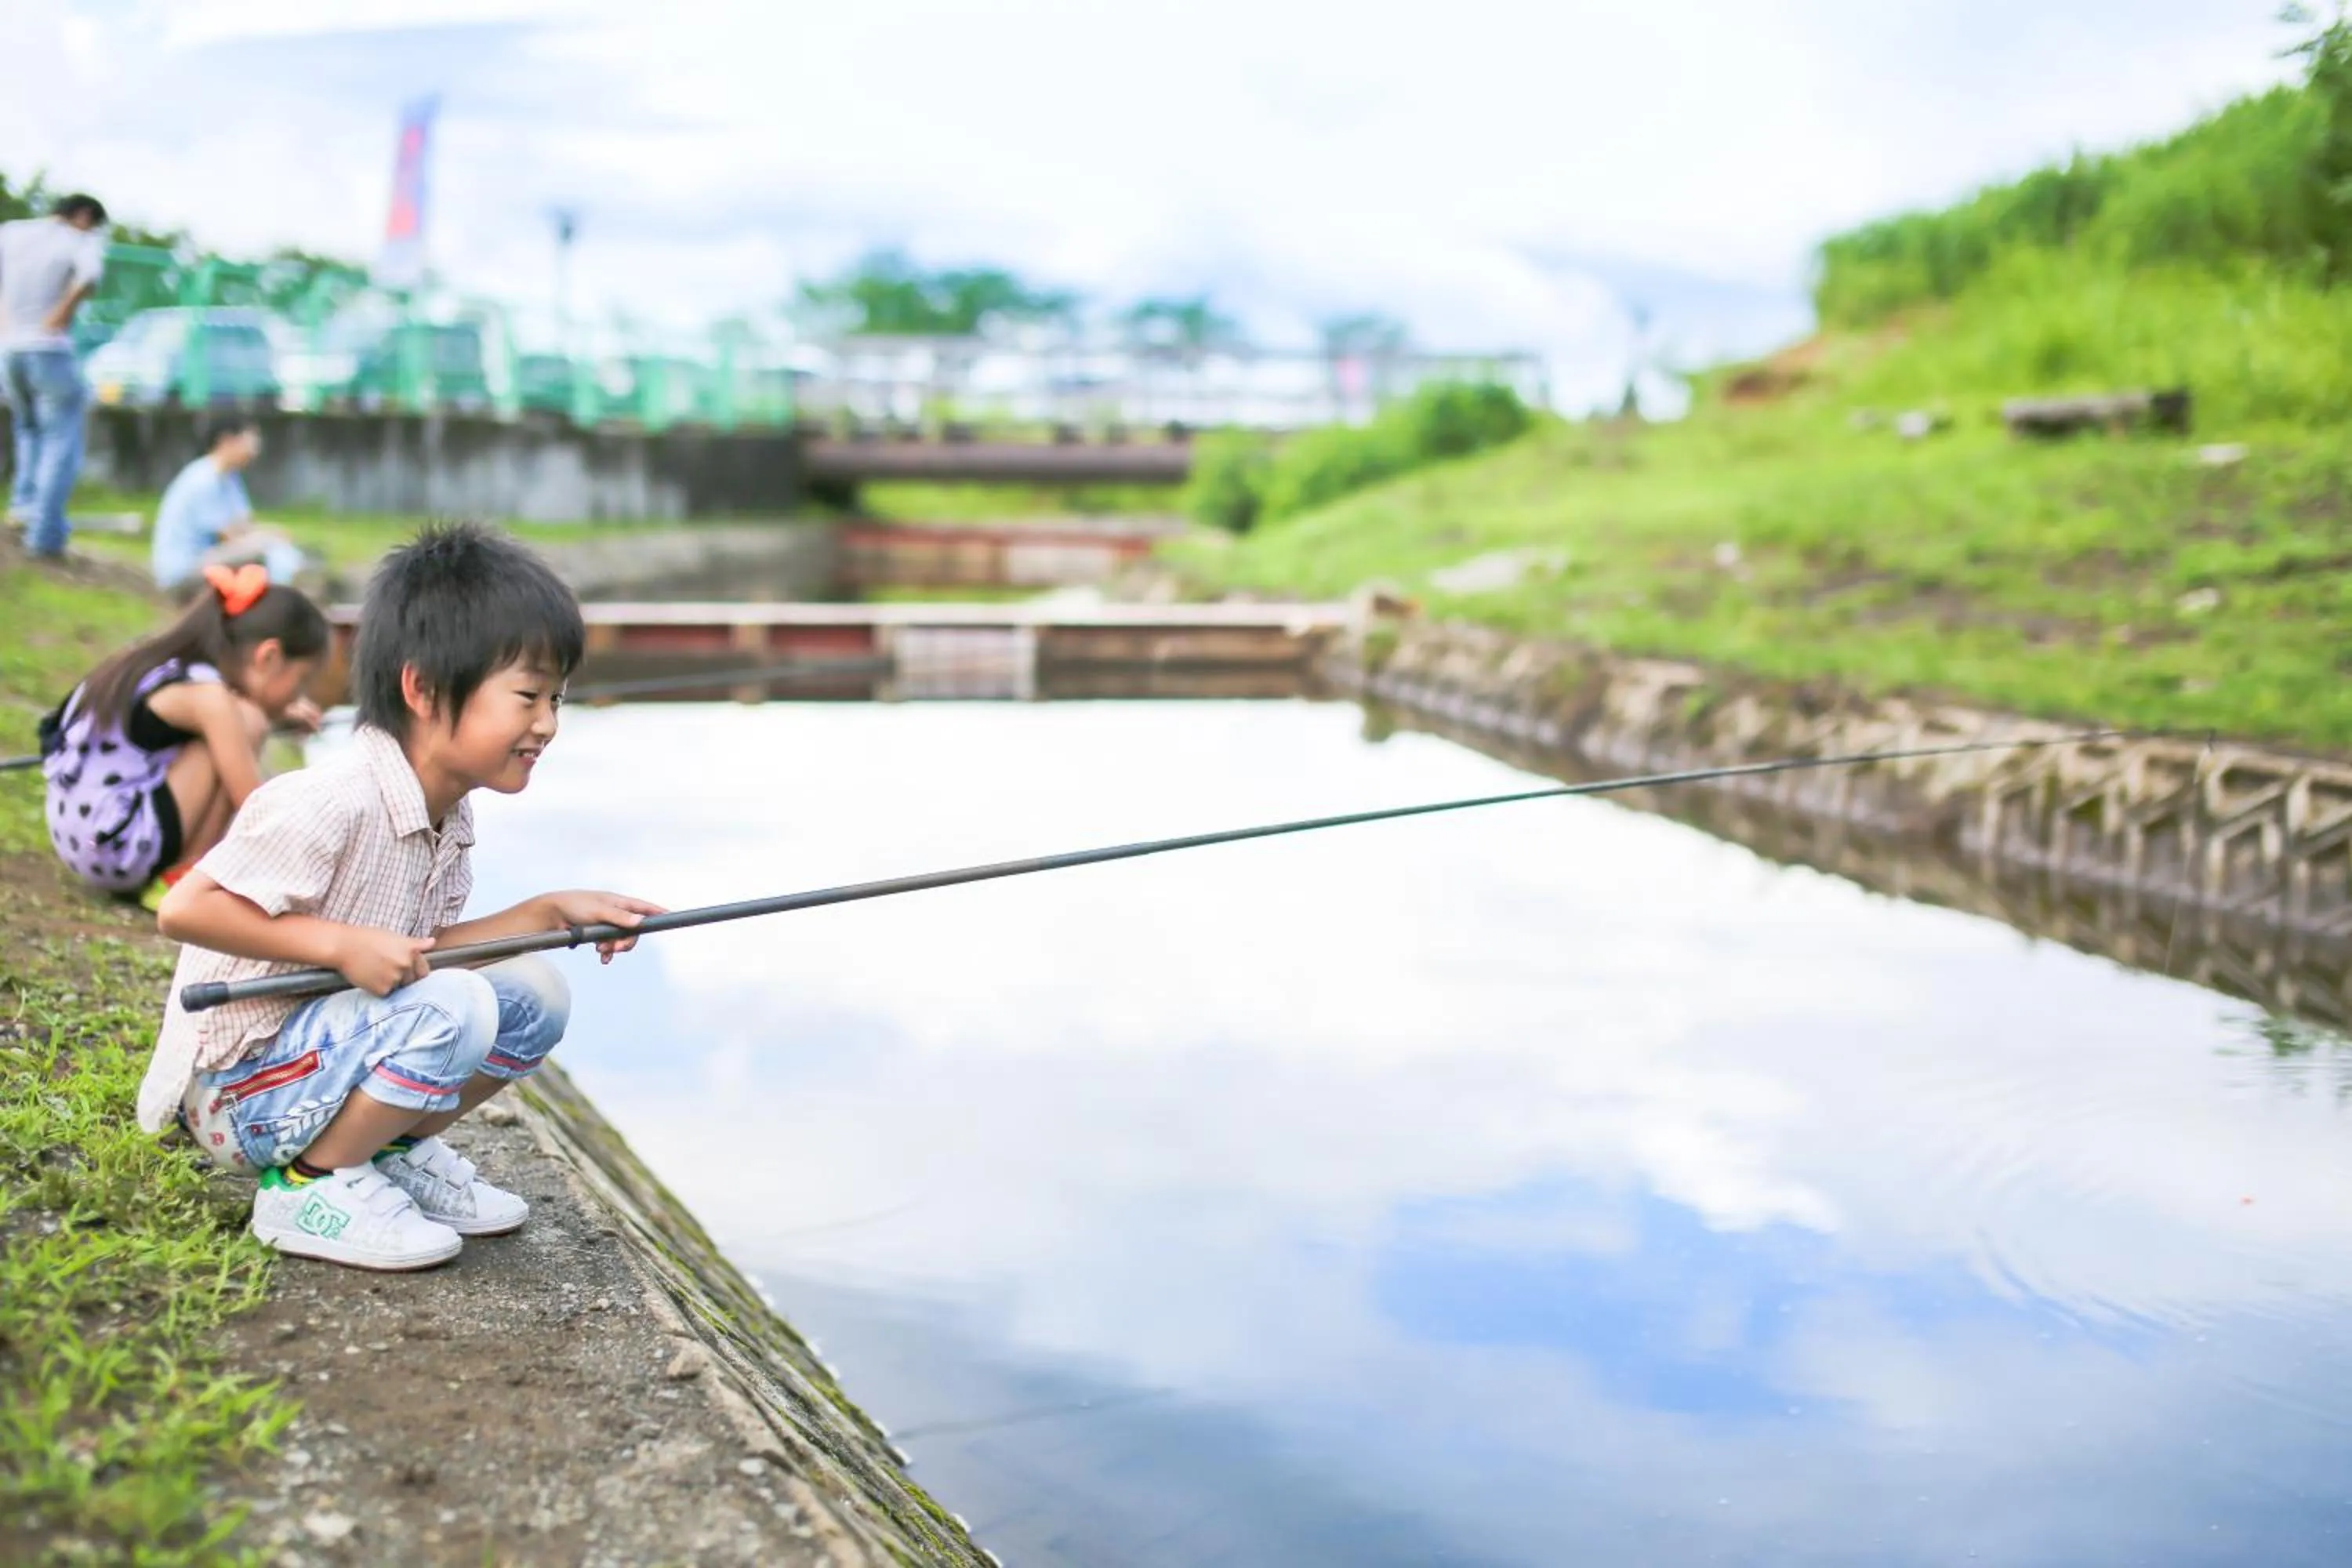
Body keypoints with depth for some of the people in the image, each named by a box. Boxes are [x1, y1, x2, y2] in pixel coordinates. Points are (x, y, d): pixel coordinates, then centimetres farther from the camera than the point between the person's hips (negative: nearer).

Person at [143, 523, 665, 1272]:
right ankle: (308, 1186, -11)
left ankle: (393, 1150, 13)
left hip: (339, 1047, 9)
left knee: (534, 996, 1)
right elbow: (184, 908, -26)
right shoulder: (334, 803, -26)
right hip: (237, 1088, -9)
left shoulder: (448, 815, 4)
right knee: (453, 1008, -29)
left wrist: (549, 913, 1)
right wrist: (341, 943, -29)